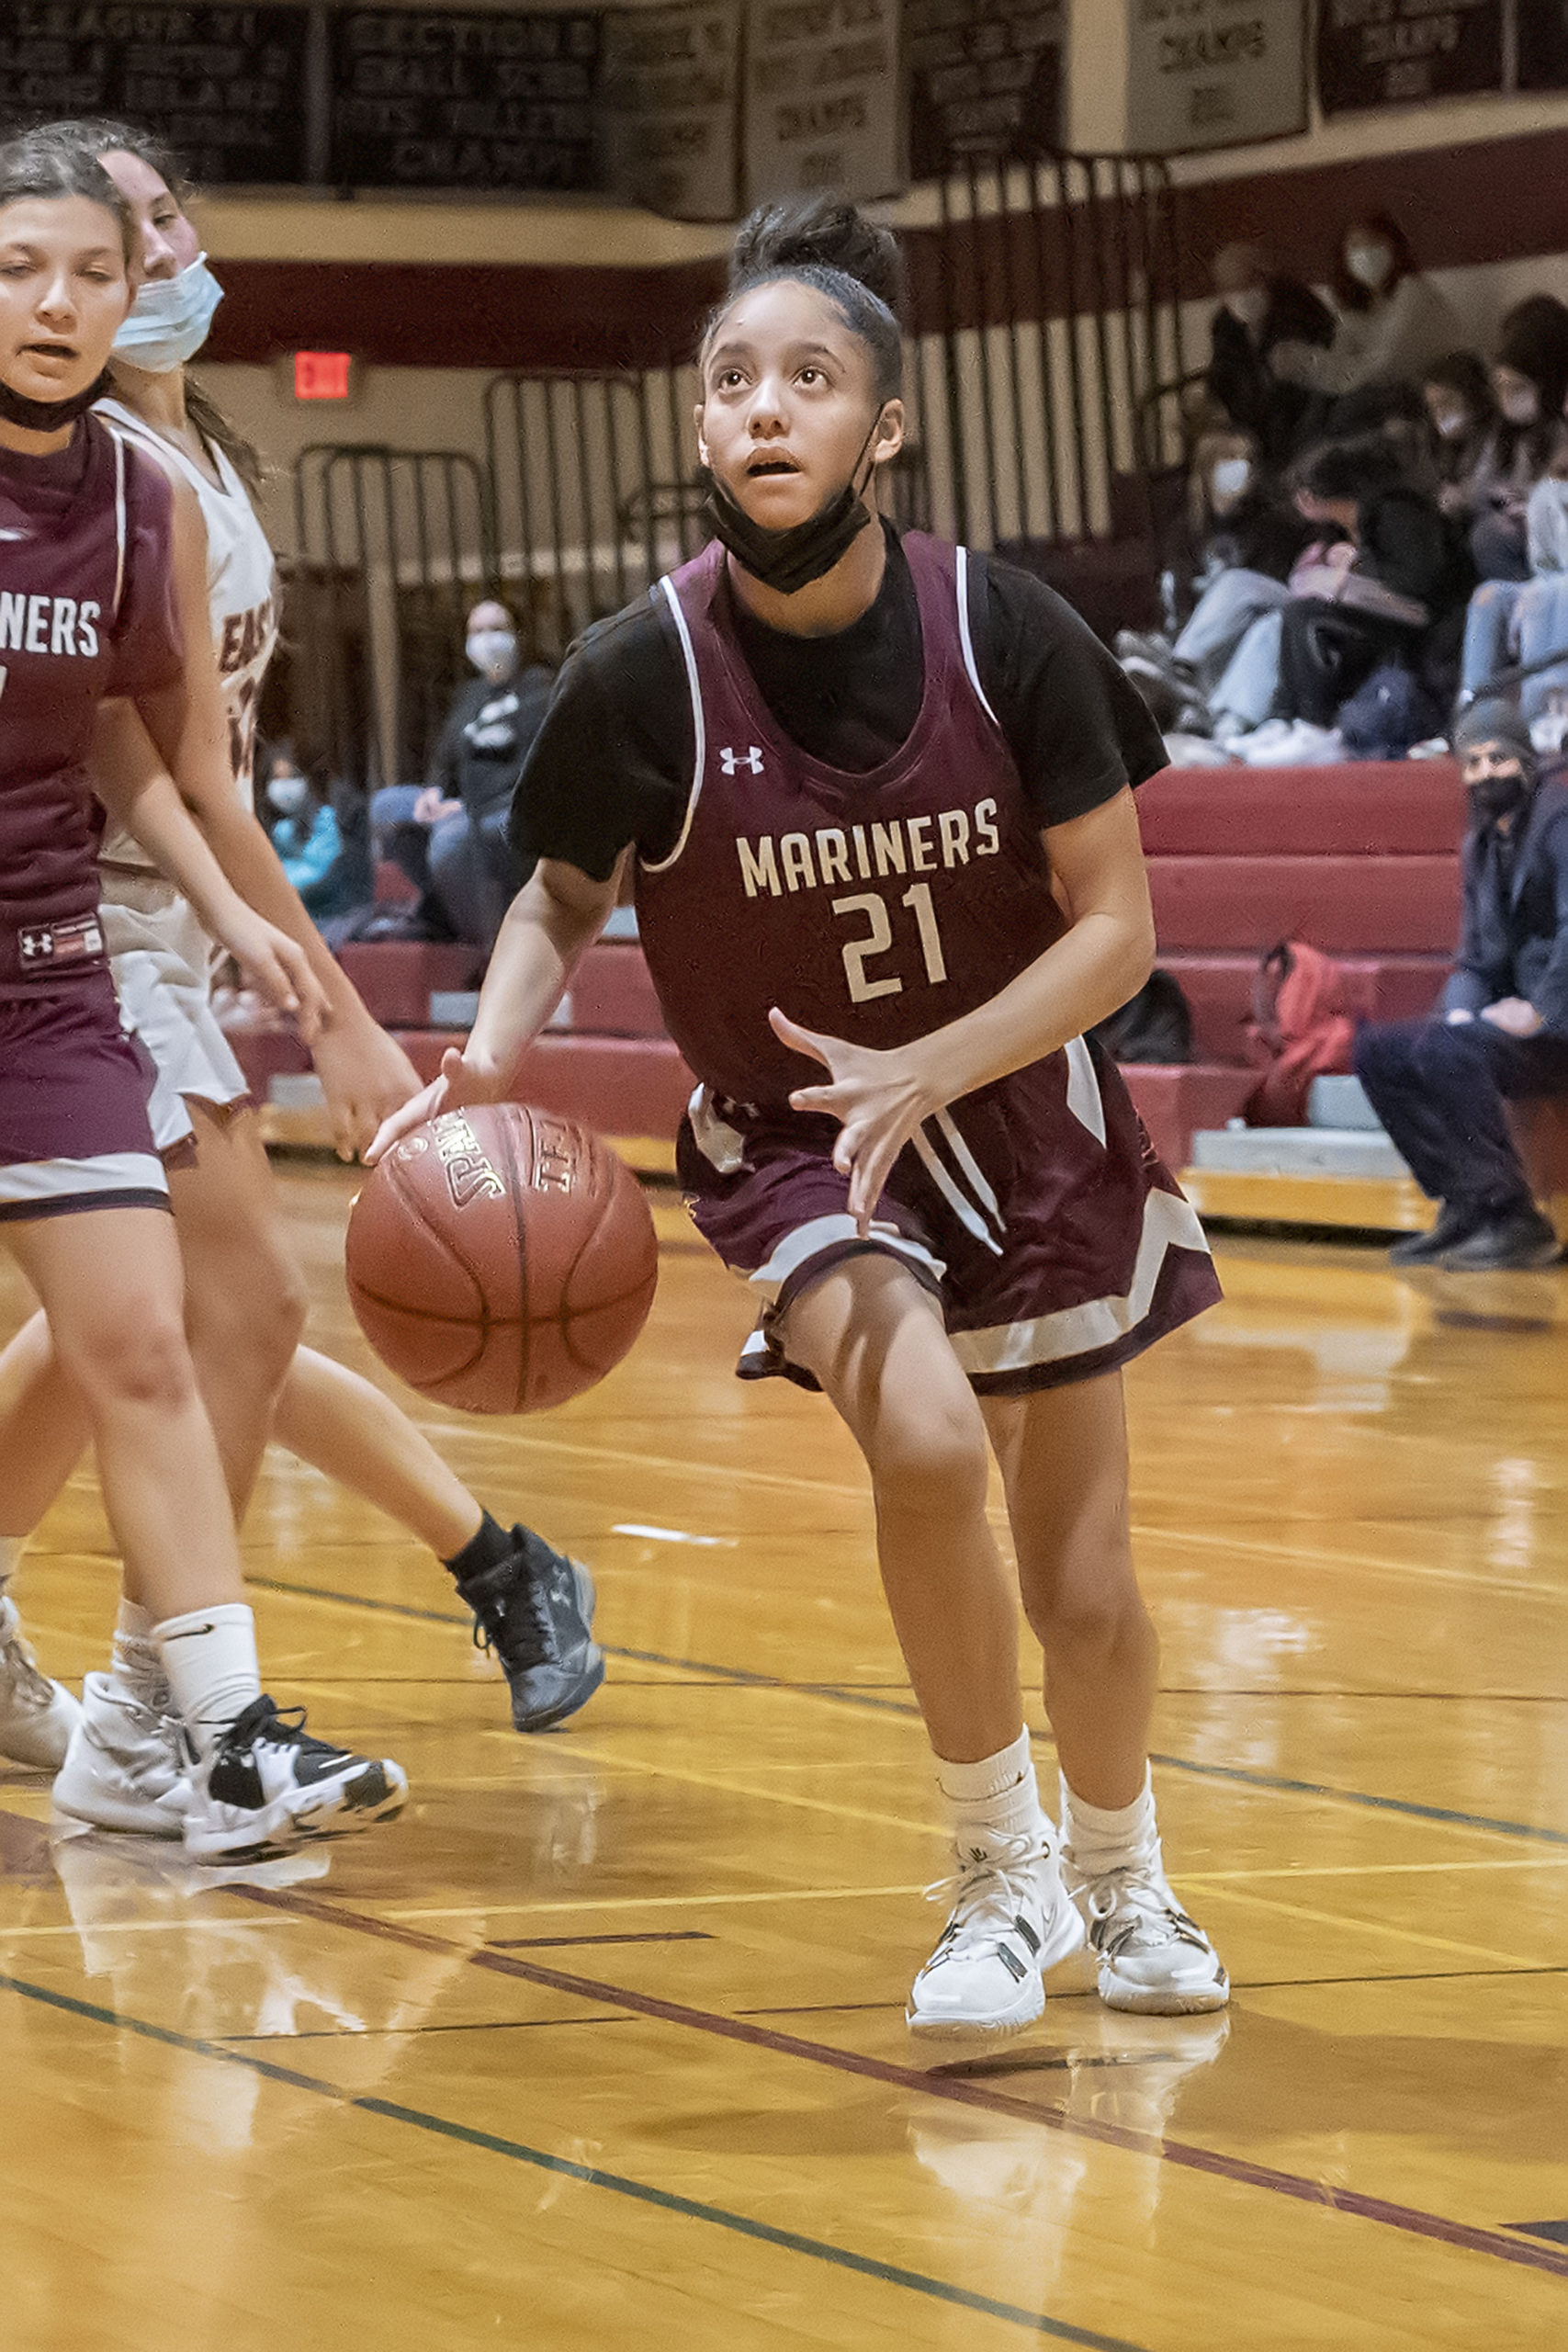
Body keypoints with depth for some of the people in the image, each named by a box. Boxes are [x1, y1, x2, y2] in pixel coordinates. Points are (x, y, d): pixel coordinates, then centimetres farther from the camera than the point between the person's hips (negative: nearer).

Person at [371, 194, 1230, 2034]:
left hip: (1023, 1112, 1)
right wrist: (492, 1055, -19)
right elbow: (565, 897, 0)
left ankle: (1120, 1879, 42)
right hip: (792, 1139, -1)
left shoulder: (1010, 634, -19)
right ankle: (999, 1868, -6)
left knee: (1084, 1590, 9)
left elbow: (1115, 927, -12)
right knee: (925, 1442, -29)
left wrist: (927, 1072, -26)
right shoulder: (644, 675, -18)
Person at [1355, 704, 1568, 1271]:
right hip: (1513, 1018, 9)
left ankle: (1513, 1218, -24)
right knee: (1377, 1051, 0)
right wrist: (1462, 1012, -2)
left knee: (1446, 1050, -30)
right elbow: (1475, 961, 18)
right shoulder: (1482, 846, 18)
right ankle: (1464, 1205, -6)